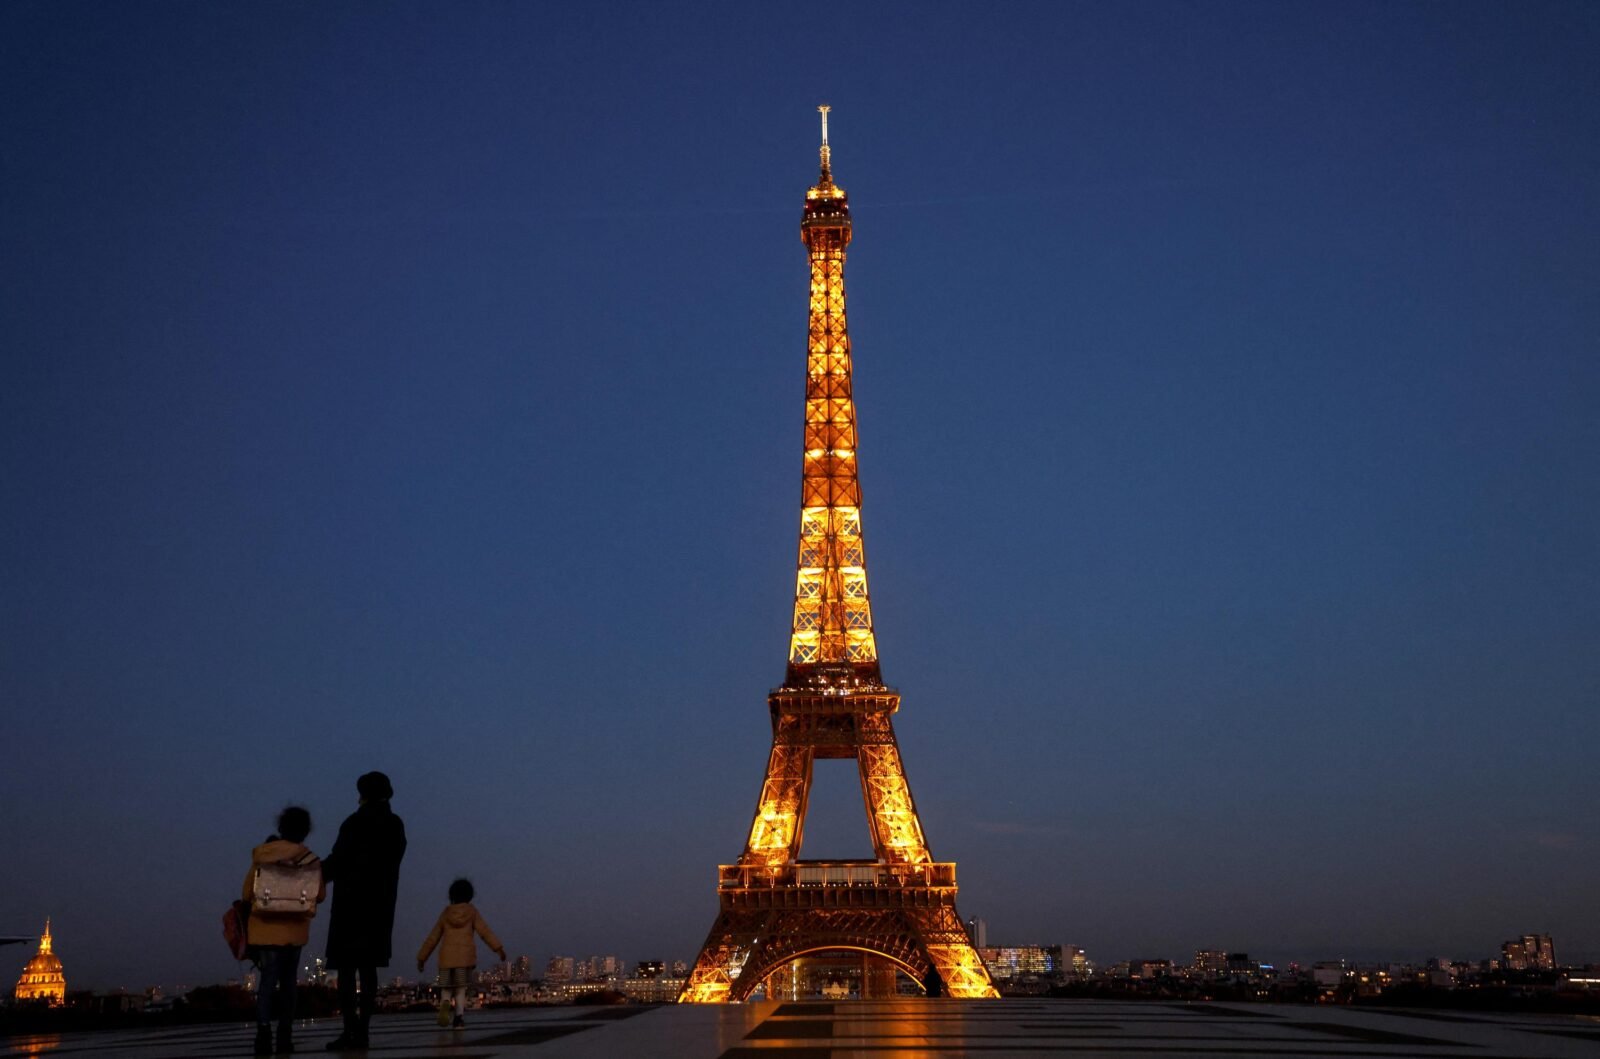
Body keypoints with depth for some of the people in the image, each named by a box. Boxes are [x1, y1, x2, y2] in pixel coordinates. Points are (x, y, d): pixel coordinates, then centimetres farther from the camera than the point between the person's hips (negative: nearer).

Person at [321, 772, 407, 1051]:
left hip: (353, 902, -6)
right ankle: (362, 1030, 5)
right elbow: (387, 863, 12)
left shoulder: (356, 823, -9)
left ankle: (350, 1030, -11)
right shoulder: (395, 826, 10)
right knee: (368, 967, 8)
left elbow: (338, 861, -10)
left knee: (346, 967, -5)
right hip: (381, 903, 6)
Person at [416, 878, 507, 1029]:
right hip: (465, 957, -1)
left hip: (447, 957, 1)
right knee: (461, 990, 6)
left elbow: (433, 938, 10)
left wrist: (422, 958, 16)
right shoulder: (472, 912, 4)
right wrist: (498, 948, -11)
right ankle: (459, 1017, -15)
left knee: (447, 990, 9)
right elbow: (485, 932, -7)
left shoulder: (446, 913, 9)